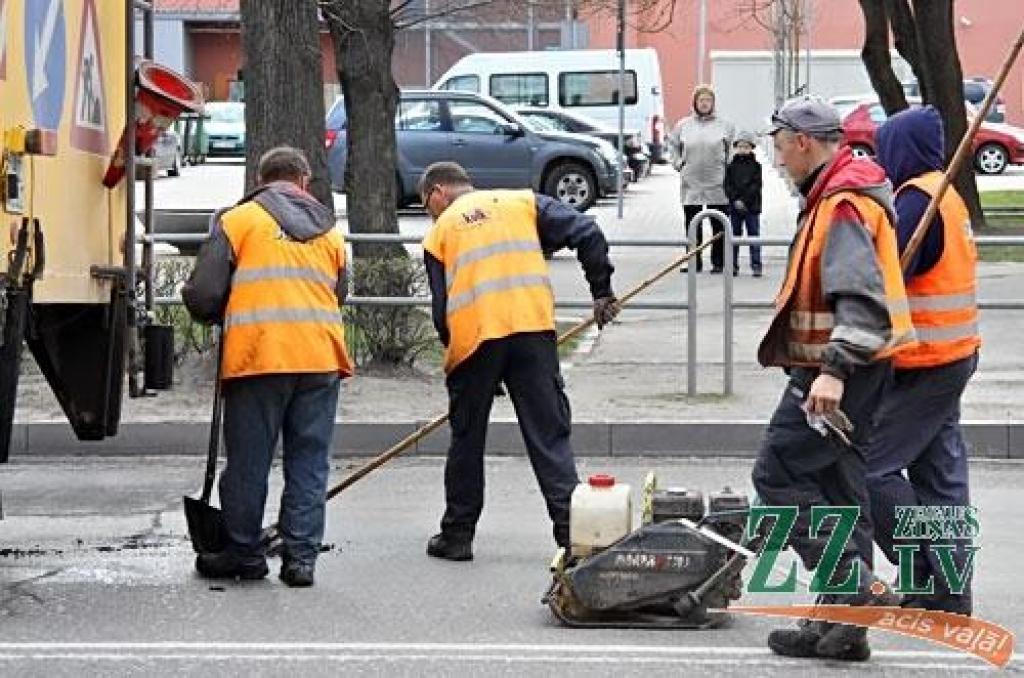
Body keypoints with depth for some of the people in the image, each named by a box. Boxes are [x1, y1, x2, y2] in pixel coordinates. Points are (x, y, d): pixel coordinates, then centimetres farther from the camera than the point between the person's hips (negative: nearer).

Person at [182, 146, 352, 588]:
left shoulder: (238, 220, 5)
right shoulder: (330, 233, 20)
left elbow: (202, 295, -1)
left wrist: (219, 316, 19)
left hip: (259, 356, -3)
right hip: (321, 358, 3)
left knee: (248, 461, 7)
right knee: (309, 463, 7)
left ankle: (243, 553, 15)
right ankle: (301, 558, 5)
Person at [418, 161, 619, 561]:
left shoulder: (439, 232, 15)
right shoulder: (522, 202, 16)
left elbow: (441, 308, 8)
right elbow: (586, 234, 4)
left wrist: (453, 349, 19)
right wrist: (602, 292, 10)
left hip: (472, 337, 0)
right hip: (533, 329, 0)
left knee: (467, 440, 14)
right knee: (550, 436, 3)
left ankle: (457, 535, 21)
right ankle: (573, 531, -6)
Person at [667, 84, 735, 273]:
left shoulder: (724, 125, 1)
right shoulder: (683, 125, 5)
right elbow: (672, 144, 20)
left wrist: (727, 164, 5)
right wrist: (678, 163, 10)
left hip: (717, 185, -2)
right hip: (691, 184, 2)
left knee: (719, 225, 2)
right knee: (692, 225, 6)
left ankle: (718, 262, 8)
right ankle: (694, 261, 13)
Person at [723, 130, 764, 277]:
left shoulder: (755, 166, 2)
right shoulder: (731, 166, 6)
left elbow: (756, 186, -6)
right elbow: (727, 186, 1)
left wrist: (744, 200, -15)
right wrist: (736, 200, -12)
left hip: (752, 207, -2)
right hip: (734, 206, 2)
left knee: (754, 236, -1)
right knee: (734, 237, 6)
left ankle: (756, 265, 1)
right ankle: (733, 265, 10)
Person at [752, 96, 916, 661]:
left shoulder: (843, 204, -17)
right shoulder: (834, 196, 17)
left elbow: (861, 298, -27)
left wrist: (834, 370, -33)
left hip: (834, 372, -11)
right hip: (838, 369, 11)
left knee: (778, 473, -8)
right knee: (836, 483, 12)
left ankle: (857, 589, -11)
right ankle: (840, 623, 16)